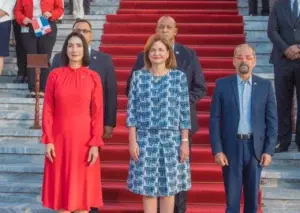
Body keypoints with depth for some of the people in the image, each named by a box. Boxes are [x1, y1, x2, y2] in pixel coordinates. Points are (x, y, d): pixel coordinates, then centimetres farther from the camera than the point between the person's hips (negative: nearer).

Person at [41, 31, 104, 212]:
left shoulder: (93, 77, -2)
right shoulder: (55, 75, 0)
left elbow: (98, 113, -3)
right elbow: (48, 110, 0)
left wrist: (95, 144, -8)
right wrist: (48, 140, -6)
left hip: (84, 139, -1)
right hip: (60, 139, 1)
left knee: (82, 187, 6)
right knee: (61, 187, 8)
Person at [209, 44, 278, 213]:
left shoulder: (265, 85, 3)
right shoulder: (222, 85, 0)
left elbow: (272, 120, 2)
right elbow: (215, 120, -2)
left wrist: (269, 150, -4)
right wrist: (217, 150, -9)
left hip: (255, 147, 1)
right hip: (231, 147, -1)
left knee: (253, 196, 11)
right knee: (232, 197, 5)